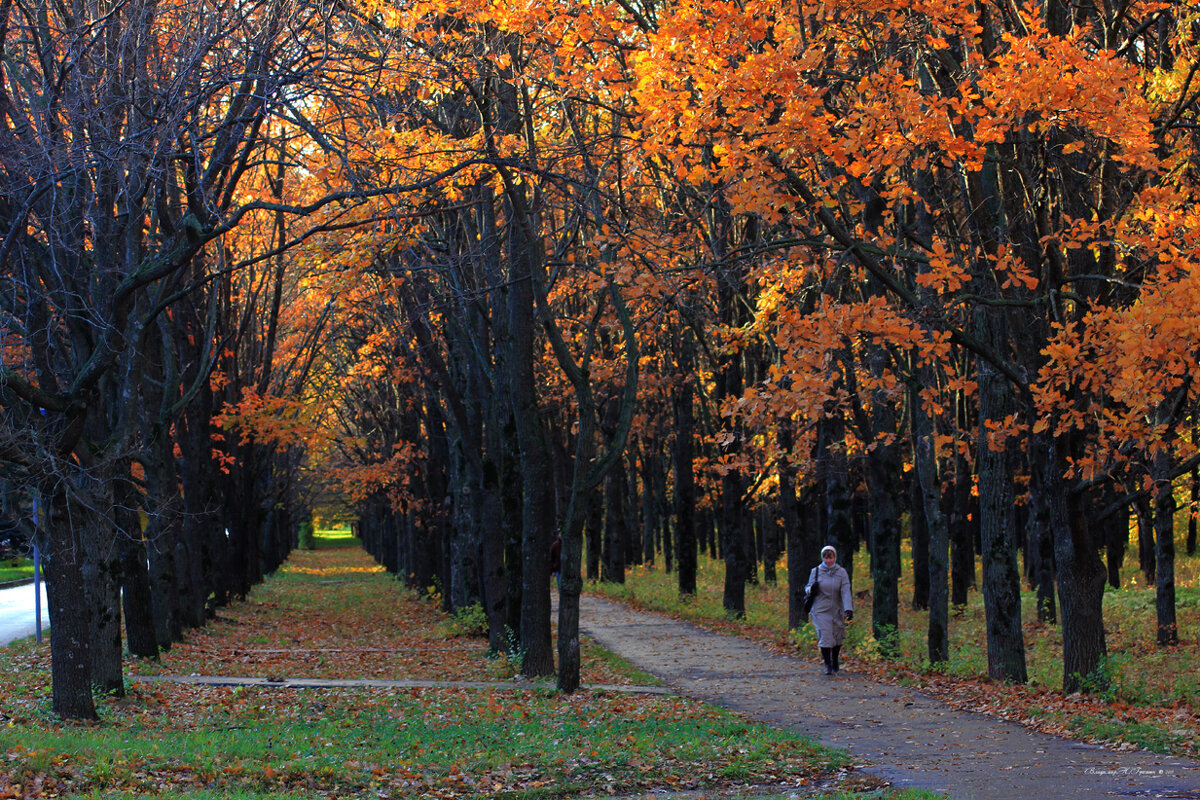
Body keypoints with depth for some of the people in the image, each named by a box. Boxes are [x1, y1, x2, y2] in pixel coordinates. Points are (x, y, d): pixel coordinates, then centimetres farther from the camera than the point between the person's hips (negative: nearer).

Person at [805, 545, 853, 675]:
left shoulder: (841, 572, -2)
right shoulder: (816, 571, -1)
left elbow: (846, 591, -12)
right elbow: (808, 588, 8)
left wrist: (849, 609, -25)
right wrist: (811, 589, -17)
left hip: (837, 610, 1)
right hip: (820, 610, -1)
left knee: (837, 637, 10)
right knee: (825, 636, -12)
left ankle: (835, 662, 33)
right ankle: (827, 665, -2)